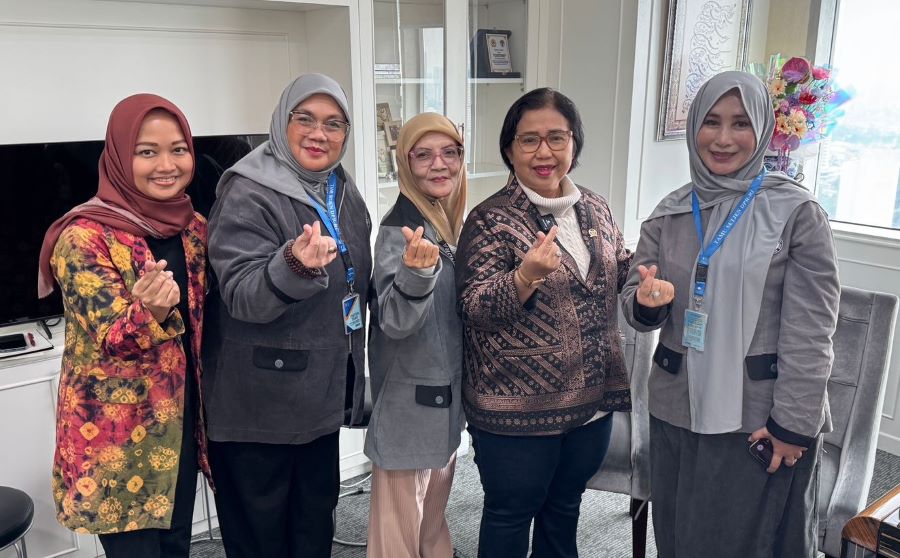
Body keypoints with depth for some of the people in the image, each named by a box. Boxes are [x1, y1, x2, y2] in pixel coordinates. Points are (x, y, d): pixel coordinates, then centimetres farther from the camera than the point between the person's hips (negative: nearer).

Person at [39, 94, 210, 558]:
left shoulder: (194, 228, 3)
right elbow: (114, 339, -23)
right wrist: (150, 311, -42)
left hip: (179, 426, 6)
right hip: (116, 439, -6)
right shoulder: (85, 238, -16)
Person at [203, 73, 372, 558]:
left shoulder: (344, 192, 6)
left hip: (322, 395, 7)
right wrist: (295, 266, -45)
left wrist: (353, 374, 20)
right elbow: (242, 297, -25)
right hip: (261, 405, -7)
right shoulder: (249, 195, -17)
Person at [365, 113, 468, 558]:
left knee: (435, 506, 26)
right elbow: (394, 321, -31)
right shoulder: (400, 229, -20)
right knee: (402, 521, 6)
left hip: (447, 390, 8)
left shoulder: (453, 221, 4)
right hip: (410, 399, -8)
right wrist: (417, 271, -46)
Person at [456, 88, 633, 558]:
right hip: (517, 409, -5)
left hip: (593, 401, 6)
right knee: (510, 517, 13)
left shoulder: (595, 208, 5)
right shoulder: (491, 220, -13)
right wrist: (527, 275, -35)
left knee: (564, 508, 24)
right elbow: (475, 309, -19)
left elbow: (620, 275, 18)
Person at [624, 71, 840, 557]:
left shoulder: (797, 212, -9)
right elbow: (634, 305, 6)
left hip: (759, 419, -4)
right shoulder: (670, 212, 4)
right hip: (676, 409, 4)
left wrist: (793, 425, -12)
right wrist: (648, 301, -16)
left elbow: (809, 331, -10)